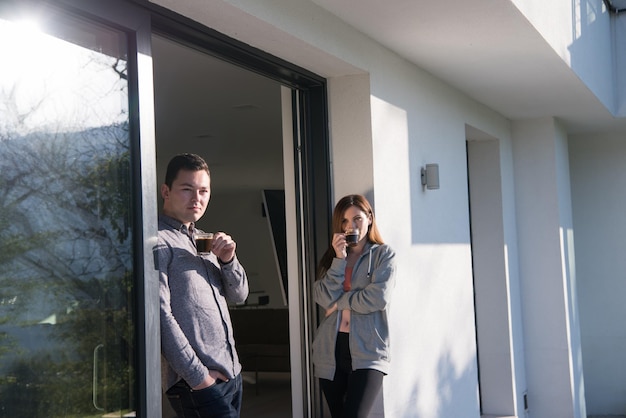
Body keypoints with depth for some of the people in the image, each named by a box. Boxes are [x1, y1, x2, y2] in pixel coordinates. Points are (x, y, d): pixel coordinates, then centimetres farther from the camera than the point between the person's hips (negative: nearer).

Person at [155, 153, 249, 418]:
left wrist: (228, 260, -5)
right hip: (197, 383, -8)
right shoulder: (159, 241, -10)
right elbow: (160, 315, -17)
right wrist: (198, 376, -18)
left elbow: (239, 295, 15)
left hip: (231, 374, 8)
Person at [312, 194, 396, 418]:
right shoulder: (331, 256, 14)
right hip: (331, 351, 5)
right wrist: (339, 259, -7)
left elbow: (379, 298, -12)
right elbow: (324, 298, -2)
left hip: (367, 352, -4)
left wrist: (340, 302, -4)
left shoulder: (384, 255, 4)